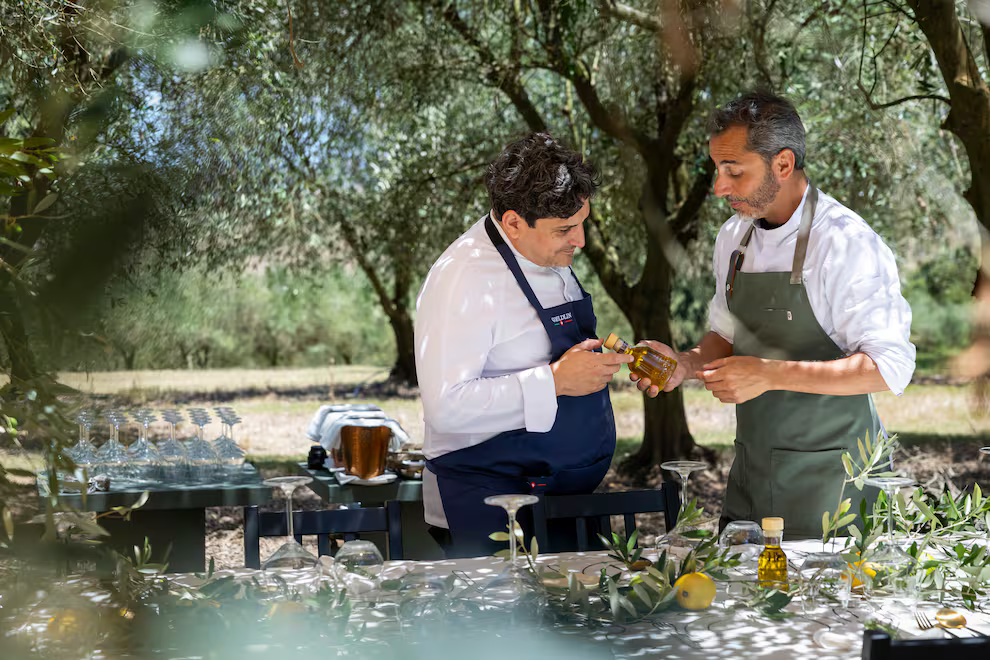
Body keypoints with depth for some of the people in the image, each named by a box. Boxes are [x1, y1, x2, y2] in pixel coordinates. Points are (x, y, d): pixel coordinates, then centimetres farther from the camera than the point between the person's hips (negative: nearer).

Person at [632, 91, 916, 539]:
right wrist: (687, 364, -2)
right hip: (752, 469, 6)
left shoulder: (846, 244, -17)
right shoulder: (733, 237, 7)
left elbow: (889, 367, -20)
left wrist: (771, 374, -25)